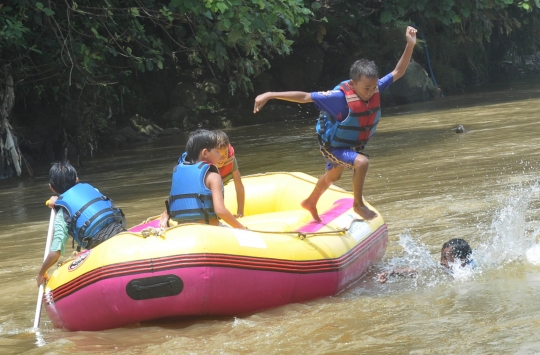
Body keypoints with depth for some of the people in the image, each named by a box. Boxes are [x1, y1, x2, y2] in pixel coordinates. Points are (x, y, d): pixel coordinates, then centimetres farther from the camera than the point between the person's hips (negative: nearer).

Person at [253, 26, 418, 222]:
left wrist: (410, 45, -24)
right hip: (332, 146, -7)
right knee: (362, 162, -30)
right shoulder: (340, 97, -37)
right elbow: (304, 97, -35)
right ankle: (358, 204, -9)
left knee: (332, 177, 29)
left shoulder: (374, 88, -21)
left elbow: (398, 72, -12)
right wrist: (270, 95, -37)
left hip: (353, 145, 7)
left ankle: (310, 203, 56)